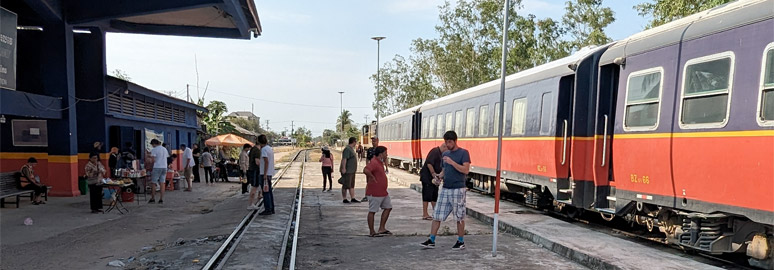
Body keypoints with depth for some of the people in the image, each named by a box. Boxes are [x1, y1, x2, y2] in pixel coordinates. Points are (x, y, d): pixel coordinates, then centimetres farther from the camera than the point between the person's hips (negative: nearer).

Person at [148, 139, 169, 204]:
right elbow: (167, 157, 14)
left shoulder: (154, 150, -8)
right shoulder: (165, 149, 12)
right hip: (164, 167, 6)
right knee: (162, 183, 5)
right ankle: (161, 199, 4)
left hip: (157, 167, -6)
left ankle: (153, 199, 10)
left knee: (154, 183, 5)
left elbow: (153, 160, -14)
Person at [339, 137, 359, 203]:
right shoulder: (347, 149, -16)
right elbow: (344, 159, -23)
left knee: (352, 185, 12)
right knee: (346, 185, -3)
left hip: (352, 171, 10)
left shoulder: (351, 149, 16)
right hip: (347, 171, -10)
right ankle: (344, 199, 3)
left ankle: (353, 198, 16)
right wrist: (343, 168, -28)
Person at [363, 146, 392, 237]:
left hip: (383, 192, 10)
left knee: (388, 208, 14)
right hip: (375, 193, -10)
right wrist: (373, 178, -25)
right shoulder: (374, 163, -20)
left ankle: (381, 229, 19)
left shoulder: (380, 162, 12)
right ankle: (372, 232, 8)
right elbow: (365, 170, -37)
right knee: (372, 211, 0)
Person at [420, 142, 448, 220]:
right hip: (427, 177, -10)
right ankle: (425, 215, -1)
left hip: (434, 178, 10)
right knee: (427, 196, -5)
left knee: (434, 196, 13)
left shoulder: (440, 154, 17)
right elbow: (429, 164, -24)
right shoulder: (435, 151, -15)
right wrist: (434, 174, -23)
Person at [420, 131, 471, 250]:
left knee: (459, 217, 4)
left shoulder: (463, 153, -6)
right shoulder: (445, 154, 14)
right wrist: (439, 177, 2)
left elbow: (466, 170, -16)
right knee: (437, 215, 3)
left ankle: (461, 242, 18)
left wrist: (452, 162, -22)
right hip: (445, 189, 6)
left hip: (458, 190, -6)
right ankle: (431, 240, 8)